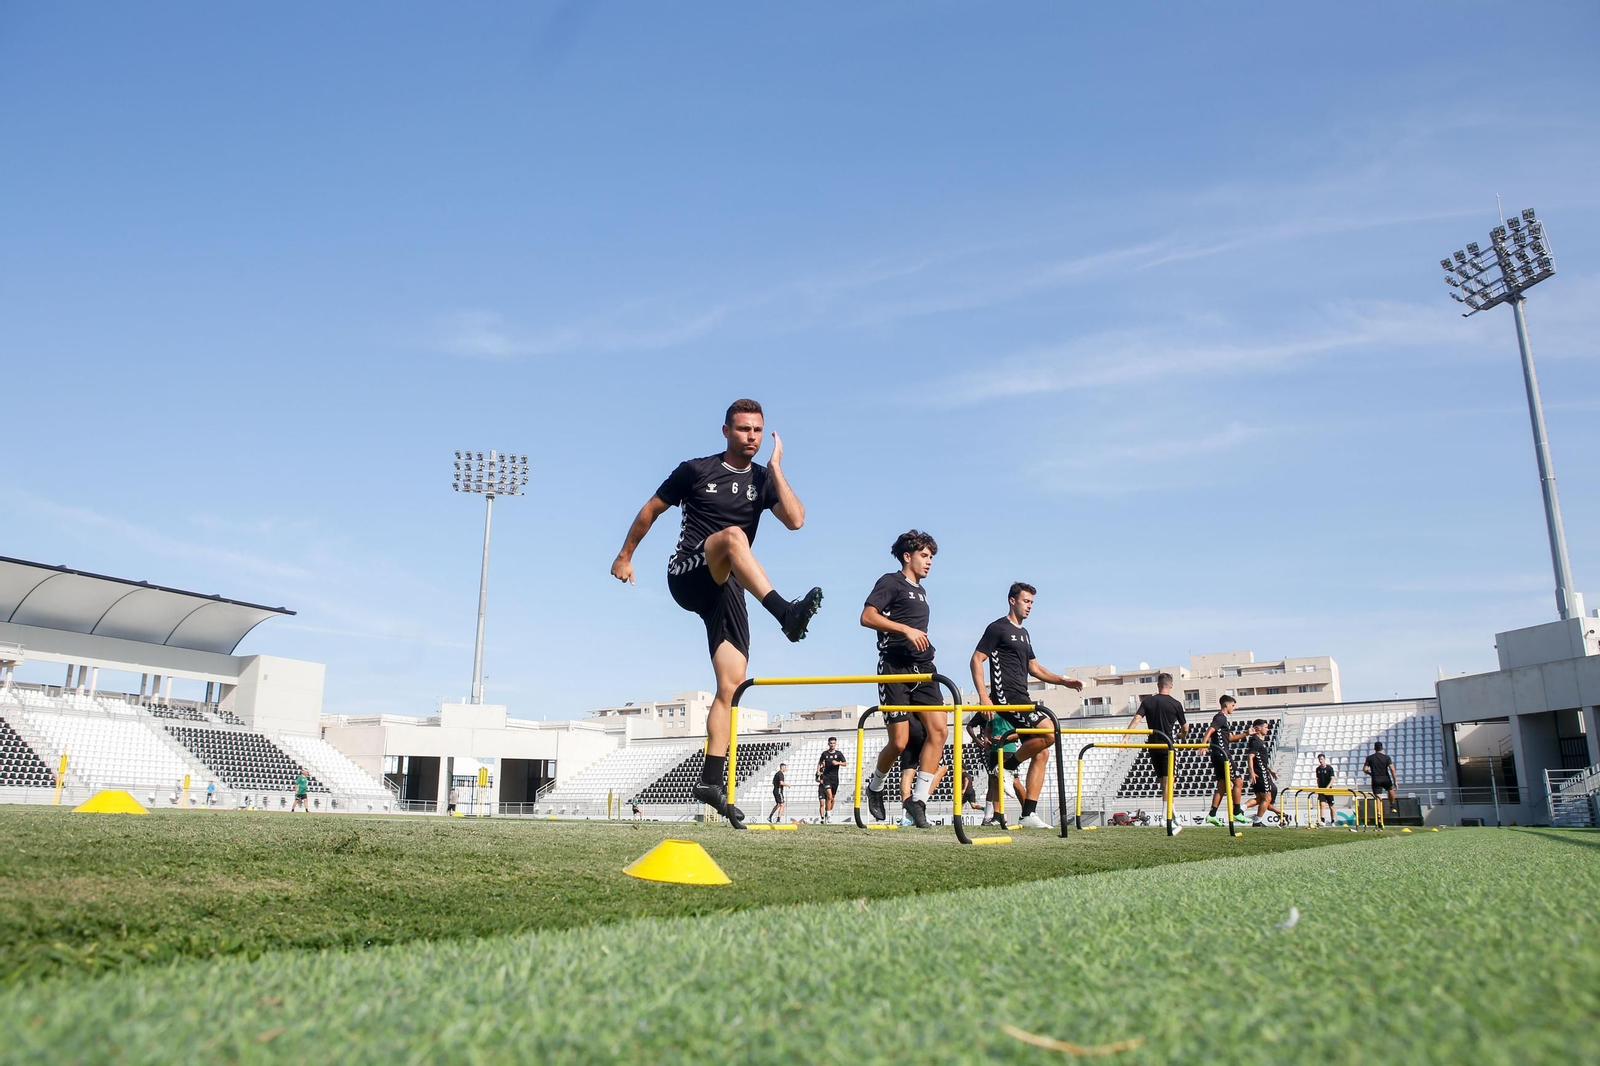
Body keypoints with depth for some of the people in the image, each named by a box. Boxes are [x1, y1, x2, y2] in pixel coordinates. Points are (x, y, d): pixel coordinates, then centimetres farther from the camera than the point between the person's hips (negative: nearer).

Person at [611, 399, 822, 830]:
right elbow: (651, 510, 12)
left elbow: (795, 520, -9)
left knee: (731, 686, -5)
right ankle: (786, 613, -55)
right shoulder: (695, 470, 1)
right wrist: (625, 556, 16)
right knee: (733, 535, -36)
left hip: (726, 589, 4)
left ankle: (712, 780, 0)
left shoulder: (763, 480, 9)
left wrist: (775, 467, -8)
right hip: (687, 577, -4)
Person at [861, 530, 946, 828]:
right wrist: (906, 629, -22)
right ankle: (875, 787, 22)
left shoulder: (921, 591, 23)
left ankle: (918, 799, -5)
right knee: (899, 742, -6)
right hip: (895, 669, -7)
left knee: (939, 730, -11)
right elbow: (867, 616, -15)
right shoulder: (891, 581, -1)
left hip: (922, 668, 7)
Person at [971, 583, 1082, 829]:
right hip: (1007, 697, -9)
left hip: (1022, 698, 9)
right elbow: (976, 660, -10)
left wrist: (1062, 680, 17)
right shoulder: (998, 628, -4)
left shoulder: (1024, 634, 22)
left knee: (1041, 754, 5)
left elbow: (1033, 667, 29)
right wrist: (983, 695, -20)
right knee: (1049, 732, -23)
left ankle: (1029, 814, 7)